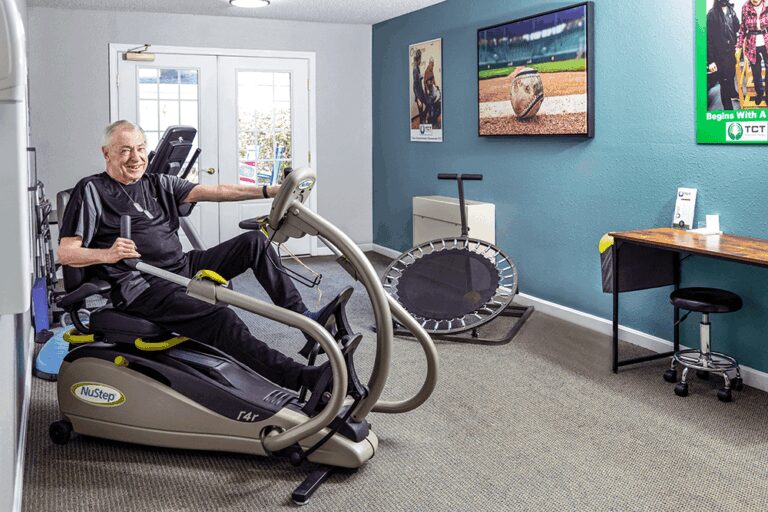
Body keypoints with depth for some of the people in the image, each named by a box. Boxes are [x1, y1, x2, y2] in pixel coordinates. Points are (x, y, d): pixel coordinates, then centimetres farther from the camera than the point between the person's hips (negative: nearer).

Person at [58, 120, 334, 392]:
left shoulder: (157, 183, 18)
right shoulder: (91, 190, 1)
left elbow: (212, 191, 8)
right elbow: (66, 253, -5)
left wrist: (269, 191, -2)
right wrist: (107, 255, -26)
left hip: (183, 267, 8)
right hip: (145, 288, -7)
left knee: (254, 241, 0)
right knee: (220, 318, -29)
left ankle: (301, 315, -3)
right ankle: (299, 377, -32)